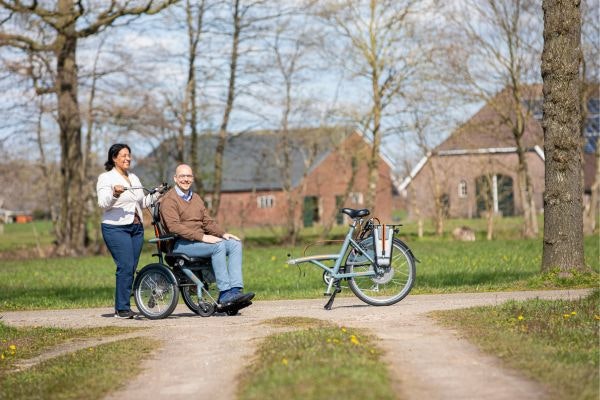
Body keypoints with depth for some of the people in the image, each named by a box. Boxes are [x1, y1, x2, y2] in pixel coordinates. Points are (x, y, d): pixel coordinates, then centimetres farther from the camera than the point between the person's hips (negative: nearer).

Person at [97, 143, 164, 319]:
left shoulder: (133, 177, 19)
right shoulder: (106, 178, -2)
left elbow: (142, 203, 25)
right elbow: (103, 204, -15)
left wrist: (156, 194, 11)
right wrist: (114, 194, -33)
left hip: (136, 228, 7)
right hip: (116, 228, -7)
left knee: (131, 268, 2)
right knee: (126, 267, -16)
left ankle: (122, 307, 8)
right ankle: (122, 308, -12)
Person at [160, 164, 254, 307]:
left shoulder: (196, 198, 22)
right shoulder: (169, 200, -5)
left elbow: (208, 222, 22)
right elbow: (174, 226, -18)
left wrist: (223, 234, 2)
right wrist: (202, 237, -24)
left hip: (199, 240, 8)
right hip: (180, 244, -8)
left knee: (235, 244, -11)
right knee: (218, 246, -29)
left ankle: (235, 290, -23)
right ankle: (224, 294, -30)